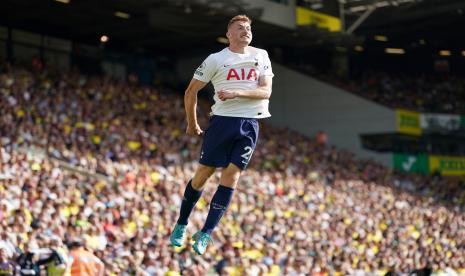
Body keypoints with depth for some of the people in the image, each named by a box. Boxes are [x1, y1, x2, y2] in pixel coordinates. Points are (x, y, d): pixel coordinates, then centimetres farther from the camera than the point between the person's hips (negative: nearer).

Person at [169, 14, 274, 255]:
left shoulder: (261, 56, 8)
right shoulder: (216, 59, 0)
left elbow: (266, 91, -2)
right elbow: (191, 91, 7)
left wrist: (238, 92, -16)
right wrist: (192, 123, 11)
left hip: (249, 125, 2)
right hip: (222, 120, -2)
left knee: (231, 176, -6)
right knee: (203, 173, 0)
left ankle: (205, 234, -4)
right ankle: (181, 224, 18)